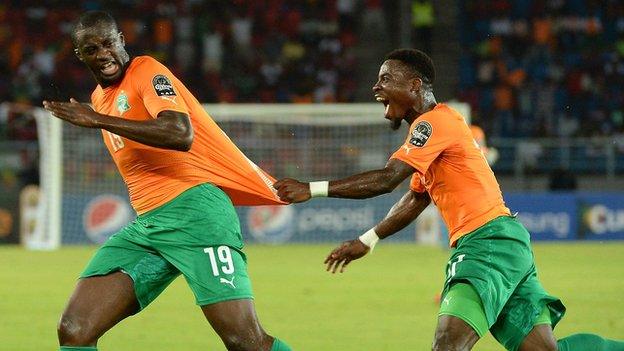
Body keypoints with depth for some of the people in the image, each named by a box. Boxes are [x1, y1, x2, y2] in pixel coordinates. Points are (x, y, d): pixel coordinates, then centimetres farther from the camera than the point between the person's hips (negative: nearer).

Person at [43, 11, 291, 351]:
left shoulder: (146, 71, -3)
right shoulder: (99, 97, 21)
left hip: (193, 208, -8)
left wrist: (98, 120, -20)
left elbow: (180, 134, -22)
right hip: (145, 226, 8)